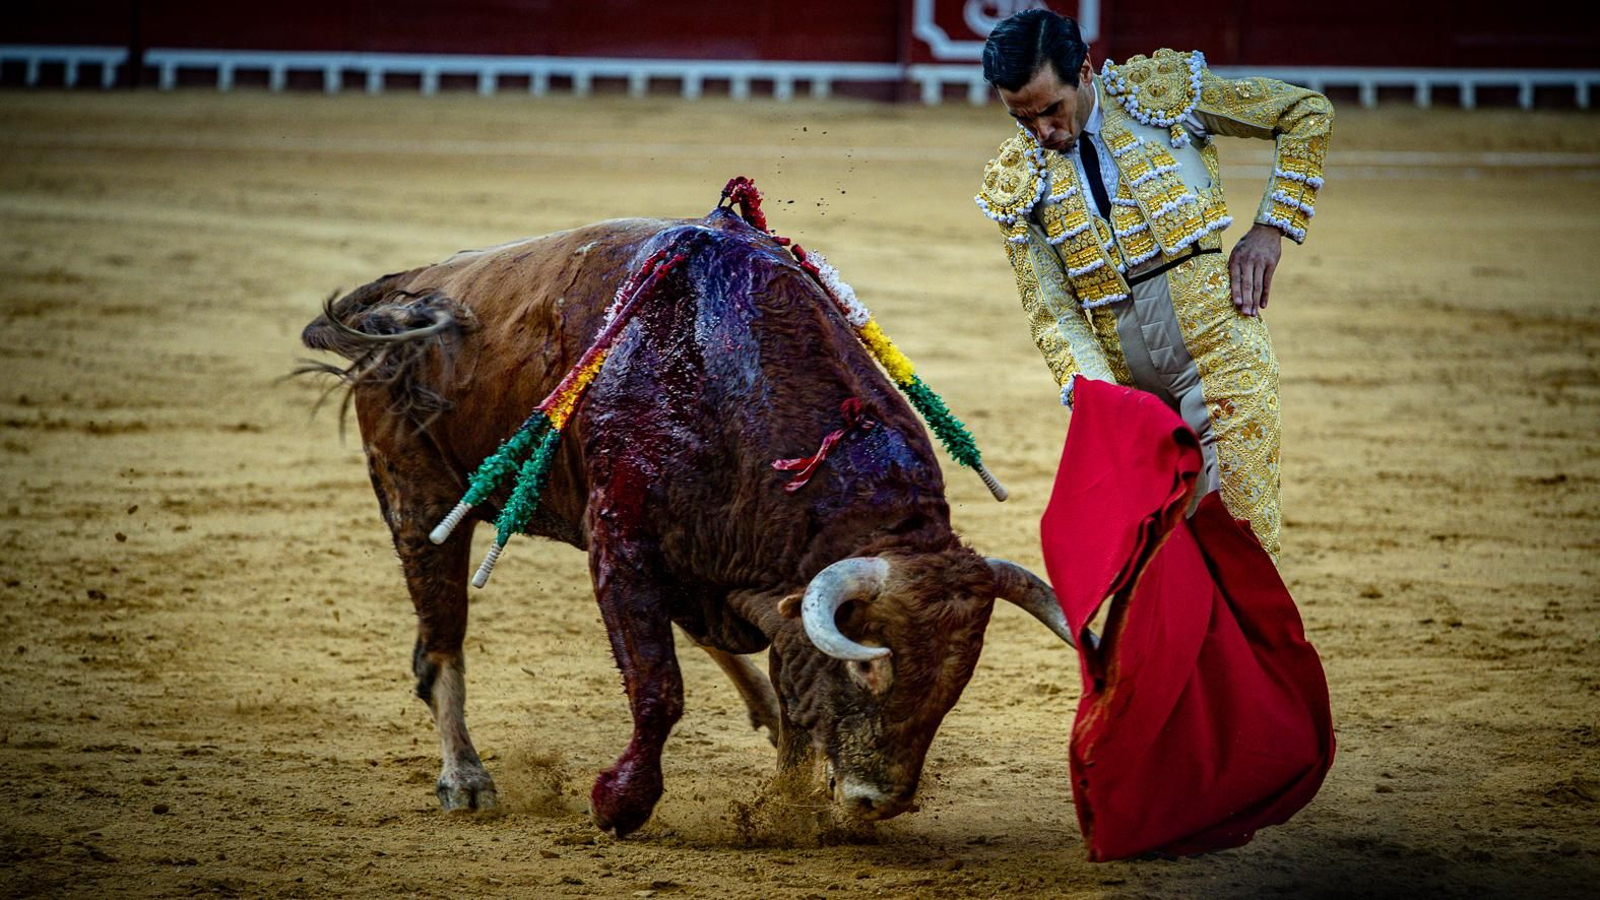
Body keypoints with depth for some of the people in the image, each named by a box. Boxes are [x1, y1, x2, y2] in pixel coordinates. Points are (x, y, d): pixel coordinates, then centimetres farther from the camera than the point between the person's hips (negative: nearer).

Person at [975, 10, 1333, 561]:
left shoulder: (1163, 88, -1)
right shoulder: (1016, 183, 4)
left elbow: (1308, 113, 7)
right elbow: (1054, 314, -1)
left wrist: (1271, 228, 0)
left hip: (1221, 353, -3)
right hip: (1132, 389, 3)